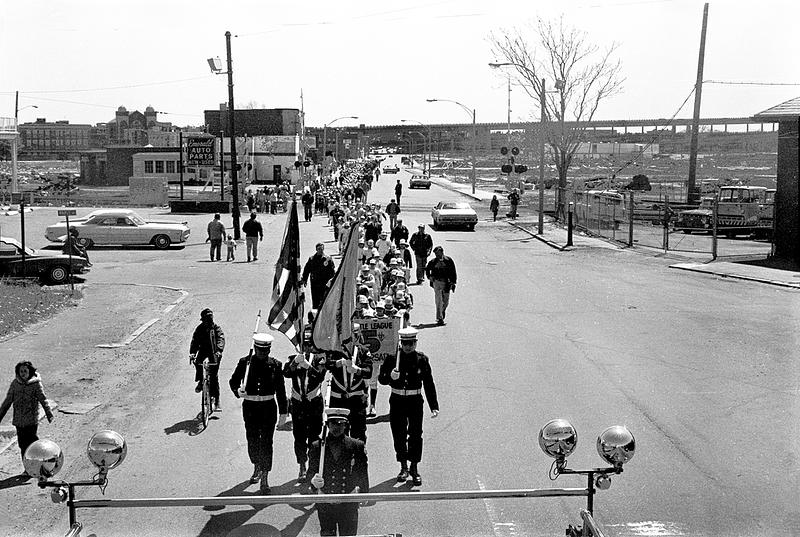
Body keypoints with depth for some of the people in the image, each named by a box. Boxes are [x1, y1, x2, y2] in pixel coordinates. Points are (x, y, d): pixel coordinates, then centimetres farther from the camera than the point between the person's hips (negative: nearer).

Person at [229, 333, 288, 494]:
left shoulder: (275, 365, -2)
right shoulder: (245, 362, -2)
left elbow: (280, 390, 3)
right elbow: (233, 381, 6)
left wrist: (283, 413, 2)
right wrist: (237, 391, -18)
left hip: (268, 408, -1)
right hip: (250, 407, 1)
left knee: (266, 442, -3)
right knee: (252, 440, 12)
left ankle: (265, 479, 1)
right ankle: (257, 468, 38)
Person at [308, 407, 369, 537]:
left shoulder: (357, 446, -2)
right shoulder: (317, 447, -1)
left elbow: (363, 474, 6)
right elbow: (311, 473, 3)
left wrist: (359, 489, -3)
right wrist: (314, 482, -16)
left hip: (349, 505, 0)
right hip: (325, 505, 1)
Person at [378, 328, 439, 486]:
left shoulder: (421, 360, -2)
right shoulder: (392, 358, -3)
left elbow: (429, 384, 3)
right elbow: (381, 379, 0)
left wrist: (434, 406, -1)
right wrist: (390, 376, -24)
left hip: (415, 401, -1)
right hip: (397, 401, 1)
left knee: (416, 435, -2)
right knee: (399, 435, 7)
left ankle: (414, 468, 10)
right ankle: (404, 467, 22)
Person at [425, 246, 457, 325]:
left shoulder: (448, 261, -1)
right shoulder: (433, 262, 2)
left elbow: (453, 272, 2)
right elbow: (427, 269, 20)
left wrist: (453, 283, -2)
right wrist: (429, 276, 3)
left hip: (446, 282, 1)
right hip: (436, 282, -1)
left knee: (446, 301, 10)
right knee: (438, 301, -6)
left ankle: (443, 311, 41)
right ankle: (439, 318, -3)